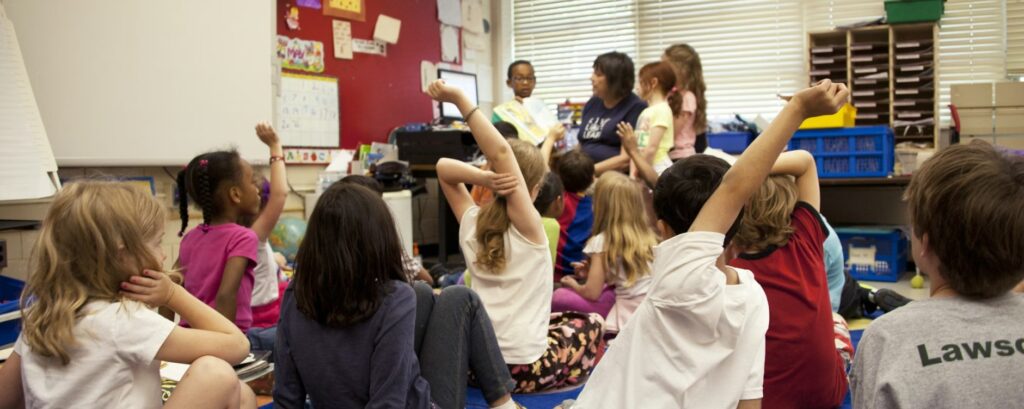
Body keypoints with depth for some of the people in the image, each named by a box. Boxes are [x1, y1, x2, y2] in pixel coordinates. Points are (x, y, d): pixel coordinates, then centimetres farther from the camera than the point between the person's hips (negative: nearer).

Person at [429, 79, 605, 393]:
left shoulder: (471, 223, -1)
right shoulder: (528, 226, -15)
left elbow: (444, 167, 6)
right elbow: (501, 153, -25)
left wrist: (483, 178, -13)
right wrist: (459, 99, -29)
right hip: (522, 369, -5)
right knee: (590, 323, 23)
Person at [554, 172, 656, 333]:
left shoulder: (602, 241, -8)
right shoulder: (648, 236, 8)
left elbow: (592, 293, -7)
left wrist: (574, 285, 15)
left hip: (627, 318, -7)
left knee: (560, 296, -2)